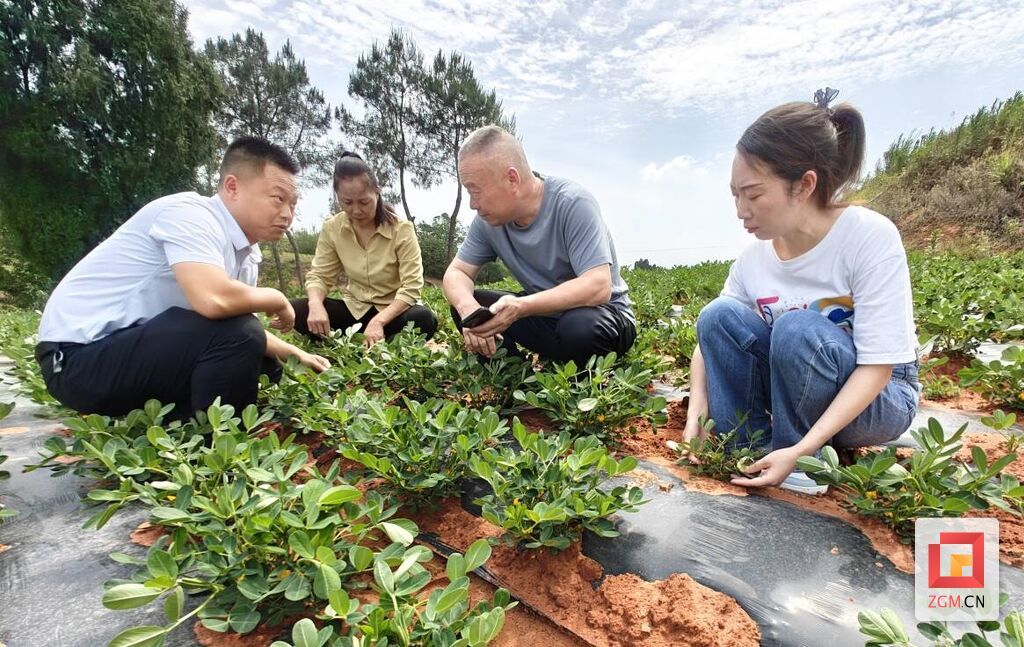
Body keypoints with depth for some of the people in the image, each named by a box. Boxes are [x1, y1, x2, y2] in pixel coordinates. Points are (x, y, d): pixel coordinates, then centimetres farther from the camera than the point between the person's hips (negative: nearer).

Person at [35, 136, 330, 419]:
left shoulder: (246, 251, 4)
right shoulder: (191, 214, -20)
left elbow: (241, 330, 15)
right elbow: (214, 301, -38)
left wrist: (293, 352, 5)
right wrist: (277, 300, -20)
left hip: (143, 344, 9)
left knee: (264, 366, 11)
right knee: (237, 335, -27)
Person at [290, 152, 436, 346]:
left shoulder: (402, 229, -16)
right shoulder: (332, 229, -5)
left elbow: (411, 287, -21)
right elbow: (319, 276, -1)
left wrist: (379, 320, -35)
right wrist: (315, 304, -25)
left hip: (392, 312, -2)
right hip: (353, 309, 2)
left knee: (424, 319, -36)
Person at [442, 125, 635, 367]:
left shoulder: (573, 204, -24)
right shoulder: (488, 219, -6)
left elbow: (598, 287, -32)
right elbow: (456, 273, -3)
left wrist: (521, 307, -43)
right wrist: (468, 307, -27)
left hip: (601, 311, -4)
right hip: (544, 312, 5)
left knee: (580, 326, -38)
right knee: (463, 303, -11)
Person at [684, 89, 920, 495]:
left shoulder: (870, 236, -23)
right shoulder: (754, 255, -10)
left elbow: (877, 367, -25)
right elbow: (710, 337, -6)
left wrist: (799, 450, -34)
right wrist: (696, 413, -22)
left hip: (880, 398, -4)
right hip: (794, 392, 4)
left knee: (798, 328, -34)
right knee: (719, 315, -21)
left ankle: (800, 468, -13)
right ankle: (748, 458, -12)